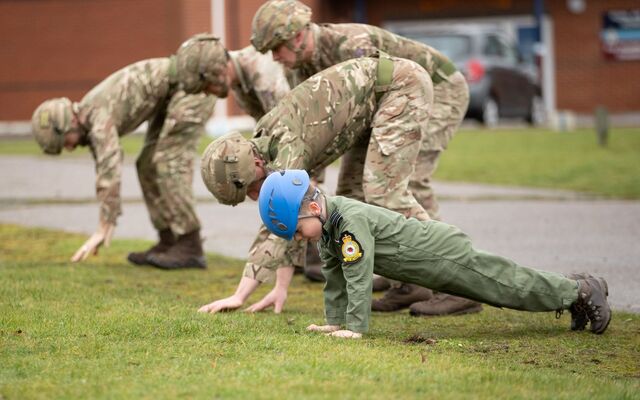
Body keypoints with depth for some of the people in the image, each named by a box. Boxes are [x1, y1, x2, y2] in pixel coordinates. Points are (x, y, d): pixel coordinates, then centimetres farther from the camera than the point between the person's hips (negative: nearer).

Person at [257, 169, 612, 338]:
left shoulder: (351, 221, -31)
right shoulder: (328, 226, -1)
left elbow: (358, 275, -34)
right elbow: (334, 275, 9)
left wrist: (356, 326, -32)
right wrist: (334, 321, 7)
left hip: (443, 254, -9)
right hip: (431, 257, 9)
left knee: (510, 285, 3)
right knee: (505, 284, 20)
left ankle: (582, 291, 19)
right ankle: (575, 292, 34)